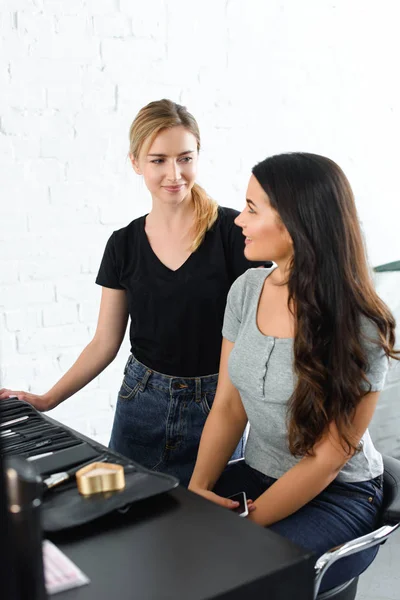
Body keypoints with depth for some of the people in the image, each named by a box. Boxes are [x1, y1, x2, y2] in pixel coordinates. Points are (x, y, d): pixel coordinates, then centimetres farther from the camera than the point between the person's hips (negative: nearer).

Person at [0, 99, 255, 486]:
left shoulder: (233, 231, -10)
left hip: (216, 406, -3)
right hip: (141, 402, 3)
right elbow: (104, 343, 5)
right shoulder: (125, 244, 2)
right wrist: (47, 400, 0)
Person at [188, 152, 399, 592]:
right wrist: (197, 487, -11)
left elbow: (328, 459, -17)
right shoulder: (246, 290, -4)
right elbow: (228, 408, -1)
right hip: (257, 473, 5)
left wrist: (247, 521, -18)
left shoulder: (359, 329, -21)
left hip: (338, 496, -5)